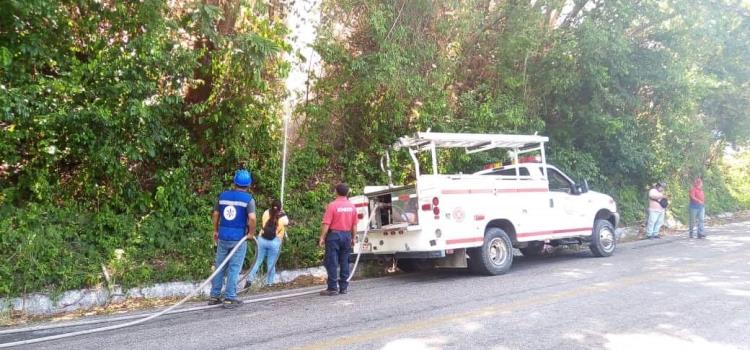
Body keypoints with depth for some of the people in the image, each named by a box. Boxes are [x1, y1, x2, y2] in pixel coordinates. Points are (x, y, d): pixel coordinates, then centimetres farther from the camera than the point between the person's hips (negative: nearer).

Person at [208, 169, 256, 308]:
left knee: (219, 267, 14)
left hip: (223, 237, 4)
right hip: (239, 238, -4)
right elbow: (252, 218, -21)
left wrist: (215, 230, 23)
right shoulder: (248, 199, -9)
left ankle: (214, 296, 20)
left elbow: (215, 214, 10)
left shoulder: (223, 195, 5)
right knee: (234, 268, 3)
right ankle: (229, 298, 6)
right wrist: (251, 233, -5)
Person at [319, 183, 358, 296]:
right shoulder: (352, 206, 4)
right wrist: (353, 238, 17)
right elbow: (354, 225, 8)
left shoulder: (332, 205, -11)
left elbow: (326, 224, -14)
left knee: (332, 263, 0)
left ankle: (332, 288, 0)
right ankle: (343, 287, 14)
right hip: (347, 235, 5)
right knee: (344, 263, 10)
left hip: (334, 235, -5)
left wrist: (322, 237, -7)